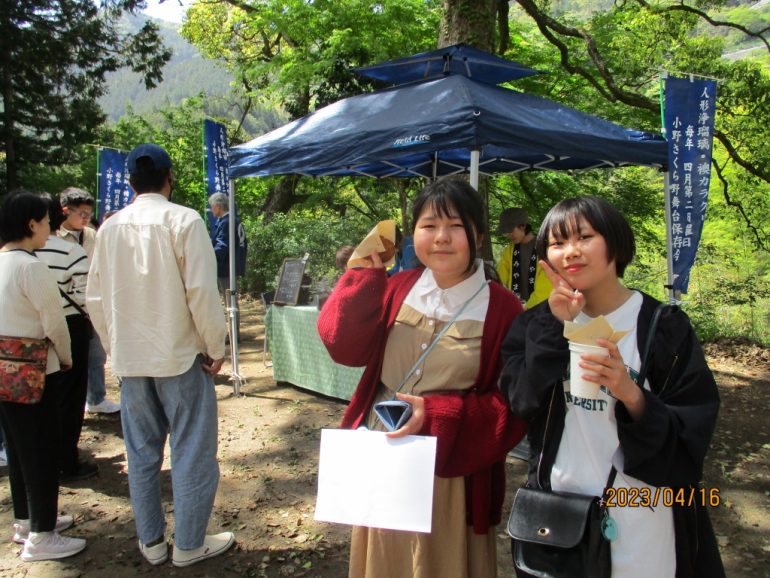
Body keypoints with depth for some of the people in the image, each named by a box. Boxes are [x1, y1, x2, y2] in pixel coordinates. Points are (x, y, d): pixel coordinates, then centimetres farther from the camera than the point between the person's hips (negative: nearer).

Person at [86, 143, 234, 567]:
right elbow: (201, 291, -16)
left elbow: (95, 298, 6)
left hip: (129, 358, 5)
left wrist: (115, 347, 17)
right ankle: (189, 544, 18)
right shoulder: (184, 221, -11)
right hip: (180, 355, -5)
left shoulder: (110, 227, 3)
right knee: (192, 451, 8)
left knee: (141, 451, 15)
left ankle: (151, 542, 27)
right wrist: (215, 348, -6)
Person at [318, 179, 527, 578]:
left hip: (450, 471, -3)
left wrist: (439, 415, -23)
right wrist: (366, 272, -15)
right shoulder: (397, 289, 0)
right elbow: (344, 347, -10)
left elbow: (514, 406, -12)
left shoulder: (501, 309, -12)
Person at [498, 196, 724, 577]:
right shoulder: (539, 324, 1)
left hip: (640, 515, -2)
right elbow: (519, 402, -12)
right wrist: (557, 328, -19)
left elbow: (692, 434, -11)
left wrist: (632, 396, -28)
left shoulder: (664, 327, -8)